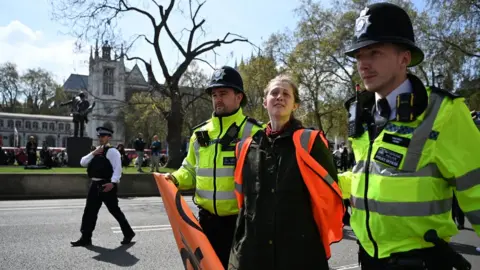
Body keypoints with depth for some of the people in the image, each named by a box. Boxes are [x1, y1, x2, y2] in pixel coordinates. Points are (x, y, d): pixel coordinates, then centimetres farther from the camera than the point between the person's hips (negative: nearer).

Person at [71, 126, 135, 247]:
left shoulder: (112, 151, -8)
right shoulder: (96, 151, 17)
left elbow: (118, 168, -16)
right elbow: (83, 163, 11)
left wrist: (113, 182, -27)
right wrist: (93, 154, -3)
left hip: (107, 185, -7)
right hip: (95, 185, 8)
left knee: (114, 210, 2)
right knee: (90, 211, 8)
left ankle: (128, 233, 18)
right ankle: (85, 238, 16)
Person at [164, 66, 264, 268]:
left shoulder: (253, 132, -8)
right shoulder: (200, 133, 8)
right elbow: (190, 170, 17)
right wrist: (175, 179, -2)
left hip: (241, 220, -5)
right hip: (208, 219, 5)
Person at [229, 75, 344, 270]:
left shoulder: (310, 142, -5)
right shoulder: (246, 147, 7)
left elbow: (329, 194, -2)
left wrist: (324, 240, 2)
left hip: (300, 252, -3)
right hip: (250, 251, 4)